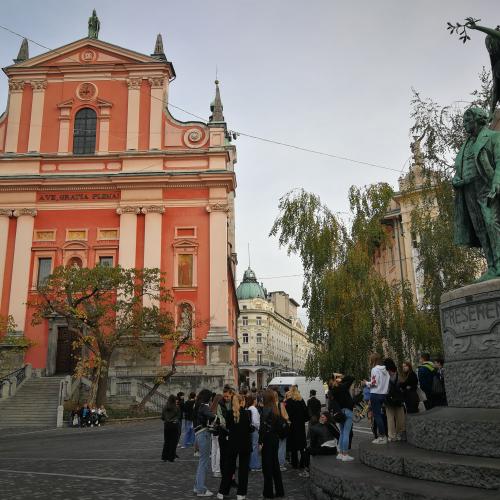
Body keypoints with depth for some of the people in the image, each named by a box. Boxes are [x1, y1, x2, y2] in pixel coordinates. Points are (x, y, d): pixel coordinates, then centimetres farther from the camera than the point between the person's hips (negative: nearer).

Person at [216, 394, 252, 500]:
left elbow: (228, 426, 6)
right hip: (245, 443, -2)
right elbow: (250, 428, -9)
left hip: (232, 443, 3)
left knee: (228, 467, 13)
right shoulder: (247, 413, -12)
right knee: (243, 468, 8)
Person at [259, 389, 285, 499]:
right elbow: (278, 425, 10)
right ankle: (279, 491, 20)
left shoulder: (266, 410, -16)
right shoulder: (275, 409, 7)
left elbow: (263, 427, -19)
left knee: (267, 466, 1)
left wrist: (260, 442, -15)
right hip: (275, 439, 8)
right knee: (275, 464, 15)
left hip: (267, 440, -8)